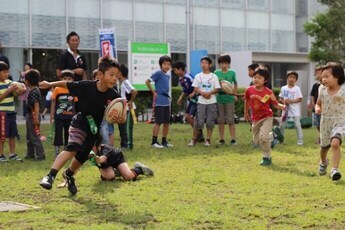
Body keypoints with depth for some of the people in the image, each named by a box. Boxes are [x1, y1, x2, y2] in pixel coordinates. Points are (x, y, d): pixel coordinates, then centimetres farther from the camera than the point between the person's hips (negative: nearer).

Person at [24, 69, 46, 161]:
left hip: (33, 115, -11)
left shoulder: (34, 91, -19)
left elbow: (36, 105, -23)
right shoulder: (31, 90, 11)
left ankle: (40, 155, -2)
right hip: (30, 115, 11)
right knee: (29, 137, 19)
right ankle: (30, 154, 28)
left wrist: (36, 118, -26)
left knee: (35, 136, -6)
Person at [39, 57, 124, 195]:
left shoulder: (114, 97, -20)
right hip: (80, 123, -4)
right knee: (73, 148, -30)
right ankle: (50, 176, -36)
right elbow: (67, 84, -7)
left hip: (95, 129, 4)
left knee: (81, 157, 19)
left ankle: (69, 174, 50)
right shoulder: (86, 86, -24)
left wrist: (118, 120, -37)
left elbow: (122, 119, -16)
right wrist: (50, 84, -3)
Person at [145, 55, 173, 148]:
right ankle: (154, 141, 1)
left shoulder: (168, 76, 14)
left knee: (166, 122, 10)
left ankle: (164, 141, 18)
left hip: (167, 102, 8)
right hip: (160, 102, -8)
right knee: (158, 122, -5)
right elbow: (147, 81, -12)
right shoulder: (158, 73, -9)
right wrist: (154, 92, -9)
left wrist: (167, 97, 12)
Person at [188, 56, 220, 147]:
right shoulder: (198, 76, 7)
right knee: (199, 121, -6)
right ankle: (194, 139, 5)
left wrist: (209, 93, -16)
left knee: (210, 121, 0)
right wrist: (203, 93, -14)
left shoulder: (214, 76, 4)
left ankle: (208, 140, 9)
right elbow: (195, 88, 3)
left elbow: (217, 89, 1)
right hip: (201, 102, 0)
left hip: (212, 102, 0)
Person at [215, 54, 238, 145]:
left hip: (229, 98, -1)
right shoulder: (216, 73, 2)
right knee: (220, 120, 6)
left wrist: (235, 94, 7)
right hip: (219, 97, 1)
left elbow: (235, 83, 13)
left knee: (230, 119, -1)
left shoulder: (232, 72, 1)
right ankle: (221, 139, 12)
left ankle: (233, 139, 3)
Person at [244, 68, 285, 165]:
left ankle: (267, 157, -5)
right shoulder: (249, 90, -10)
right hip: (255, 118, 4)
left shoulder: (268, 93, -18)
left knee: (263, 136, -24)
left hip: (267, 117, -4)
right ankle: (270, 136, 41)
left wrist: (283, 106, -34)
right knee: (256, 141, 10)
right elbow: (247, 101, 10)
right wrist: (246, 113, 19)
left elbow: (276, 104, -13)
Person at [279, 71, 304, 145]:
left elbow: (300, 99, -7)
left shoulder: (297, 88, -4)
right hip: (286, 110, 3)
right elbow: (280, 98, 11)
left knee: (297, 125, -5)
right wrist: (284, 101, -11)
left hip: (295, 110, -3)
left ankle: (300, 140, 3)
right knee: (282, 125, 8)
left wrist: (291, 101, -18)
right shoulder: (283, 88, 5)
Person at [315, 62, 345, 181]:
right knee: (324, 146, 19)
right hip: (325, 121, 4)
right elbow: (318, 103, 11)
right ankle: (323, 162, 52)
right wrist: (317, 109, -9)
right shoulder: (322, 90, -2)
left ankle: (335, 169, -26)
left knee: (335, 143, -30)